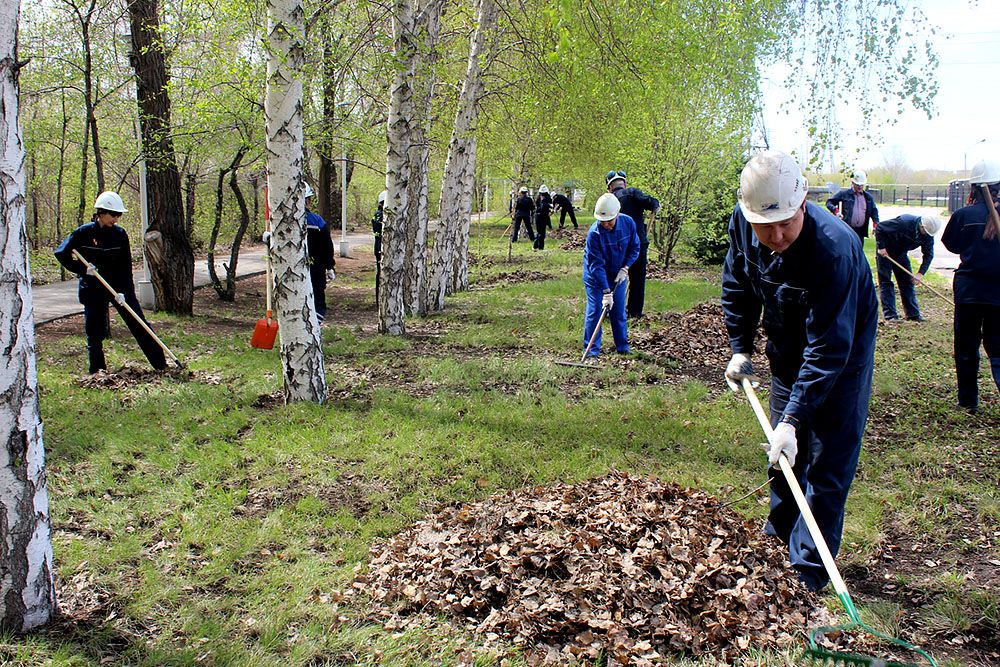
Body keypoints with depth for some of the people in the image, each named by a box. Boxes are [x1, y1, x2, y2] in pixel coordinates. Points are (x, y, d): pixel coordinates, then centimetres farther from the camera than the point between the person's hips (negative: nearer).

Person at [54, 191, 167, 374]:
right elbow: (61, 253, -2)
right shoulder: (84, 232, -7)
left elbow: (126, 266, -3)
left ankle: (161, 365, 0)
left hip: (120, 287, 1)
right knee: (94, 333, 3)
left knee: (139, 325, -2)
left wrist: (122, 291, -13)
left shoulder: (120, 234, -2)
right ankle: (97, 372, 16)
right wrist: (83, 269, -13)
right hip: (93, 289, -1)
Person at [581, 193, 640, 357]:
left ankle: (622, 346, 22)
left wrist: (625, 269, -13)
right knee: (594, 310, -5)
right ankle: (592, 348, 6)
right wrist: (606, 292, -30)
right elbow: (596, 265, -28)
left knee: (619, 311, 8)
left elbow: (634, 248, 0)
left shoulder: (628, 223, -16)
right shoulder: (594, 233, -29)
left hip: (618, 275, 4)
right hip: (595, 276, -4)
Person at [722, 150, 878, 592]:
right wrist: (740, 349, -1)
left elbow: (829, 348, -37)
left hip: (842, 359, -6)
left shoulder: (834, 248, -38)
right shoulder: (742, 224, -18)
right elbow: (737, 285, 3)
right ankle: (779, 537, 38)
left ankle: (808, 572, 7)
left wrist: (794, 416, -40)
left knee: (827, 465, -4)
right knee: (784, 455, 19)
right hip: (787, 352, 6)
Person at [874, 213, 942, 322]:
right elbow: (879, 227, -25)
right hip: (885, 252, -6)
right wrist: (881, 247, -25)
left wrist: (921, 273, -19)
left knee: (907, 282, 4)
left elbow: (928, 254, -8)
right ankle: (890, 315, -7)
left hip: (901, 254, 6)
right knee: (885, 282, -7)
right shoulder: (904, 222, -32)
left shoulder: (928, 235, -13)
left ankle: (913, 314, 9)